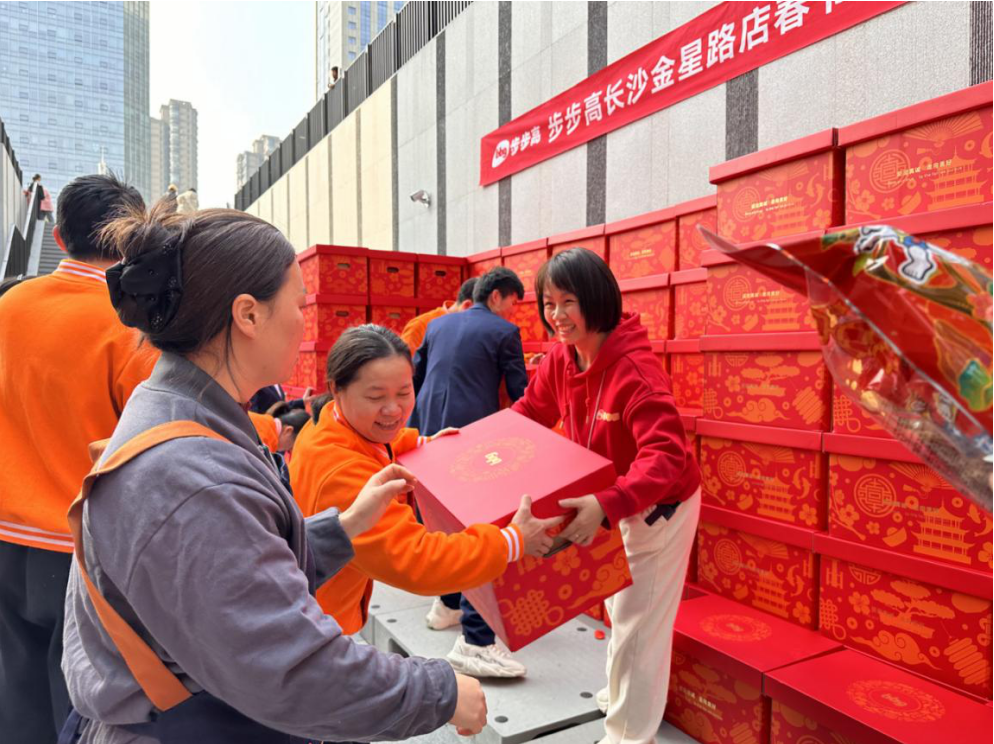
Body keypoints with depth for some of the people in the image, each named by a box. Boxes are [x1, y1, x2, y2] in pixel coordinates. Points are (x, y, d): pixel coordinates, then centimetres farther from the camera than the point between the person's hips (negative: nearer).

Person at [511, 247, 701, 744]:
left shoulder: (634, 367, -34)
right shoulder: (561, 358, -11)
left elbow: (665, 455, -42)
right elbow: (529, 414, 2)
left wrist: (608, 505, -56)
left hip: (660, 506, -8)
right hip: (616, 502, 8)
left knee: (638, 622, 7)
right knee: (619, 606, 27)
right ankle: (620, 693, 53)